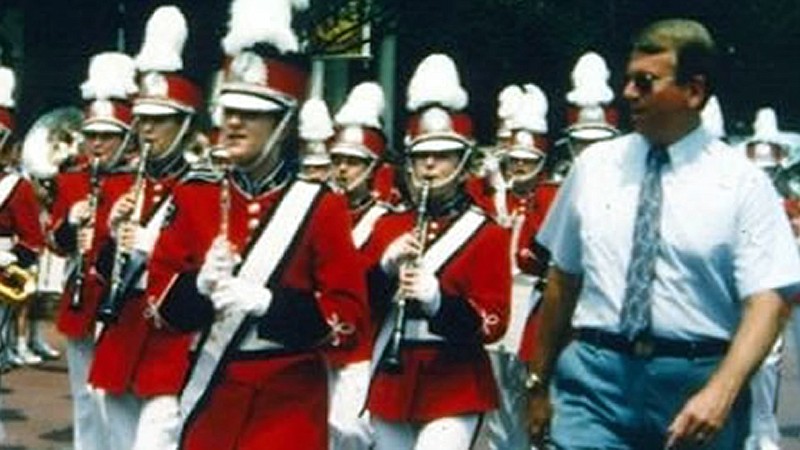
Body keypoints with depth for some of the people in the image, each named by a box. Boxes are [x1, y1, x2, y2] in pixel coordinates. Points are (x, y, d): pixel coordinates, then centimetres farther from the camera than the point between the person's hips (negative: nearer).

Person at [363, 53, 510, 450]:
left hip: (454, 390, -5)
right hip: (391, 384, 5)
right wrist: (387, 265, -13)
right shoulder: (388, 225, 10)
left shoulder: (486, 234, -3)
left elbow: (493, 323, -11)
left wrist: (436, 297, -28)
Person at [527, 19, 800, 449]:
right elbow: (563, 280, 11)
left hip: (699, 382, -1)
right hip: (596, 379, 1)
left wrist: (722, 393, -24)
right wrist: (539, 381, 15)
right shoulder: (594, 166, 6)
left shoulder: (742, 182, -3)